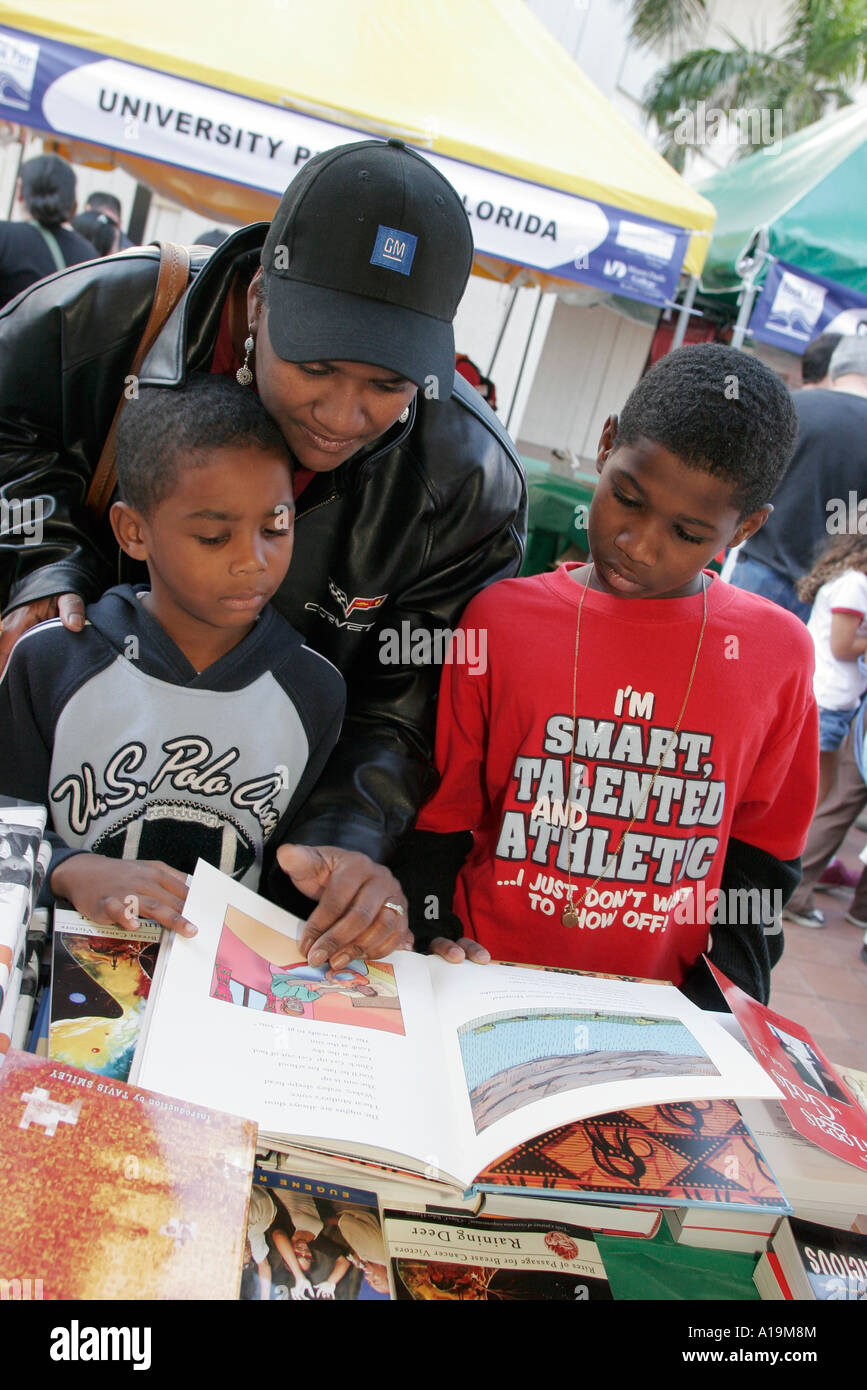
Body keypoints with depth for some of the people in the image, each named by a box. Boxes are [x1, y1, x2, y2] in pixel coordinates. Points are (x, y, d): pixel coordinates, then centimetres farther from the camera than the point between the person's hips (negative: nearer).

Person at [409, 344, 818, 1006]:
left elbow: (759, 852, 9)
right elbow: (438, 819, 7)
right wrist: (437, 938, -6)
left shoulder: (779, 651, 0)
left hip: (657, 1004, 4)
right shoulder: (499, 618, -2)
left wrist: (718, 1005, 0)